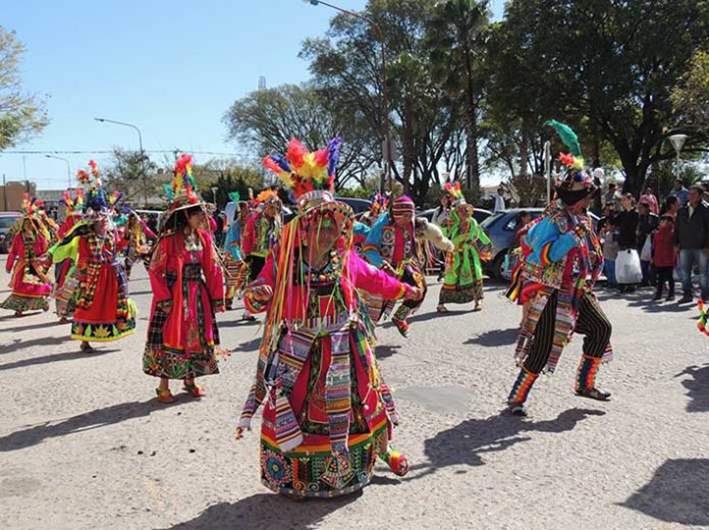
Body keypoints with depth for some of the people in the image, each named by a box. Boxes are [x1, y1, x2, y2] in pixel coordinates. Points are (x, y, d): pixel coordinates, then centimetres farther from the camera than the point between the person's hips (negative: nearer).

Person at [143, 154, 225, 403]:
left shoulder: (204, 237, 2)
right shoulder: (168, 239, -14)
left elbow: (213, 269, 5)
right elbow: (155, 270, -12)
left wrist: (217, 297, 5)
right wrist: (164, 299, -15)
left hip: (197, 295, 5)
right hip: (174, 296, -5)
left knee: (197, 336, 12)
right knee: (170, 337, 1)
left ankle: (190, 380, 29)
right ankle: (164, 385, 15)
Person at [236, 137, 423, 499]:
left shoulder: (344, 258, 0)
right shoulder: (284, 257, -11)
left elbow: (373, 279, 18)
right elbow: (260, 296, -11)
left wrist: (405, 291, 29)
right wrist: (256, 296, -35)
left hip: (344, 348, 3)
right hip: (300, 350, -3)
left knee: (360, 398, 15)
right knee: (296, 405, 5)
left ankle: (382, 449, 39)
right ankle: (294, 476, 25)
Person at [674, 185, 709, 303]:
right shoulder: (682, 210, 10)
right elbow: (677, 228, 16)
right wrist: (676, 243, 9)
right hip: (685, 247, 4)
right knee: (684, 272, 5)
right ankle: (687, 294, 15)